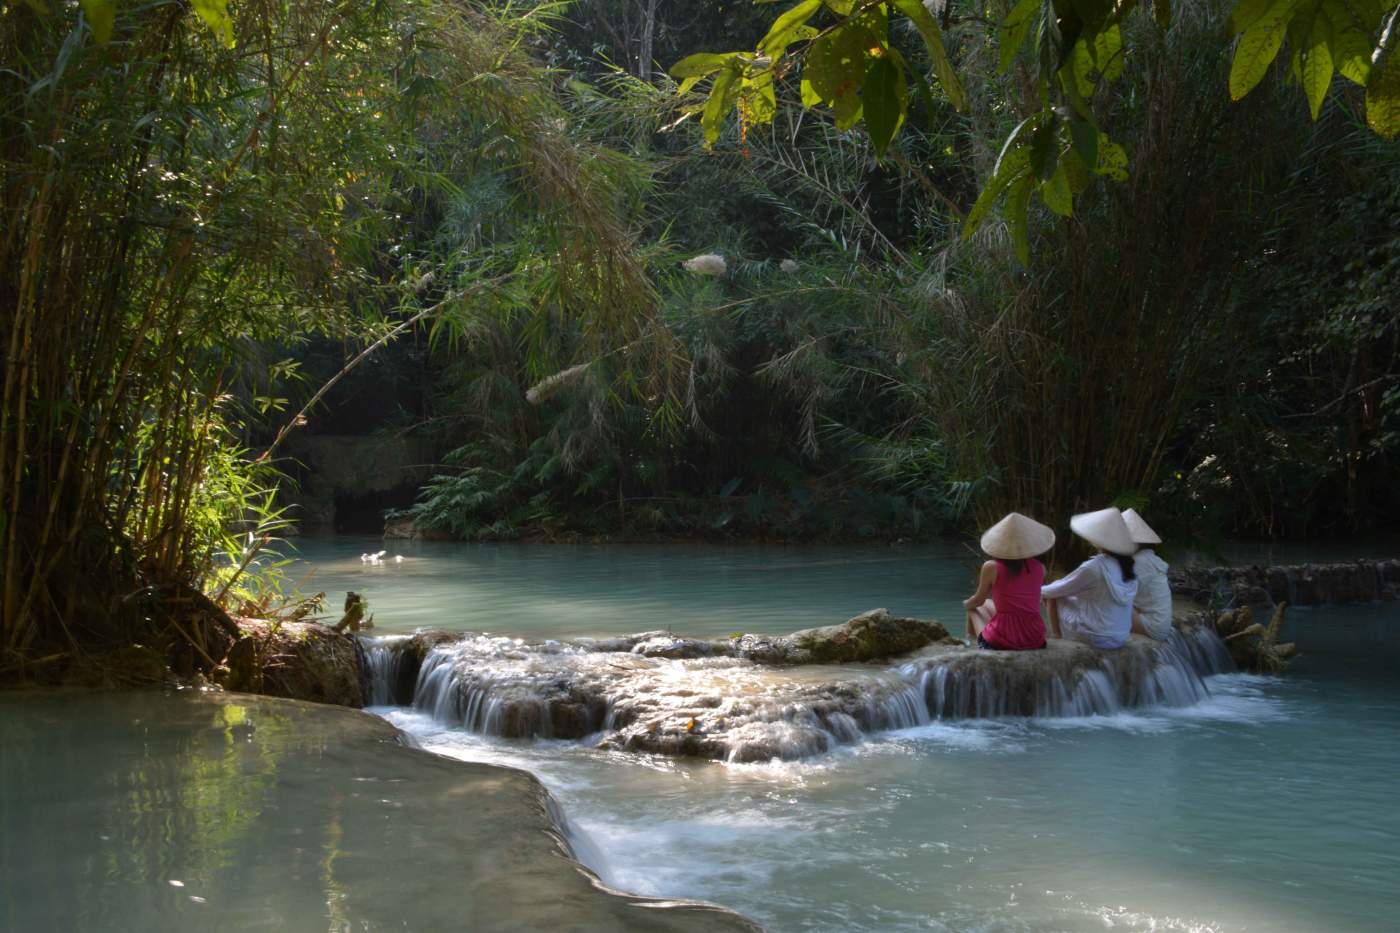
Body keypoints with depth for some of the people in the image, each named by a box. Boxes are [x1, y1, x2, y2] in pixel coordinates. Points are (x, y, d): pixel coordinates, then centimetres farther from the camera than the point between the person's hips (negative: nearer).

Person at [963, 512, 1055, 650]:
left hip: (1001, 642, -4)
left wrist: (966, 604, 26)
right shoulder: (1039, 568, 0)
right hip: (1035, 640, 4)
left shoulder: (991, 567, -11)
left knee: (974, 609, 27)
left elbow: (978, 601, 5)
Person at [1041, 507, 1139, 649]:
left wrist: (1039, 590, 15)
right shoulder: (1128, 568, 0)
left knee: (1053, 598, 8)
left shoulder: (1092, 568, -20)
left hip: (1095, 638, -7)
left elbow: (1056, 591, -7)